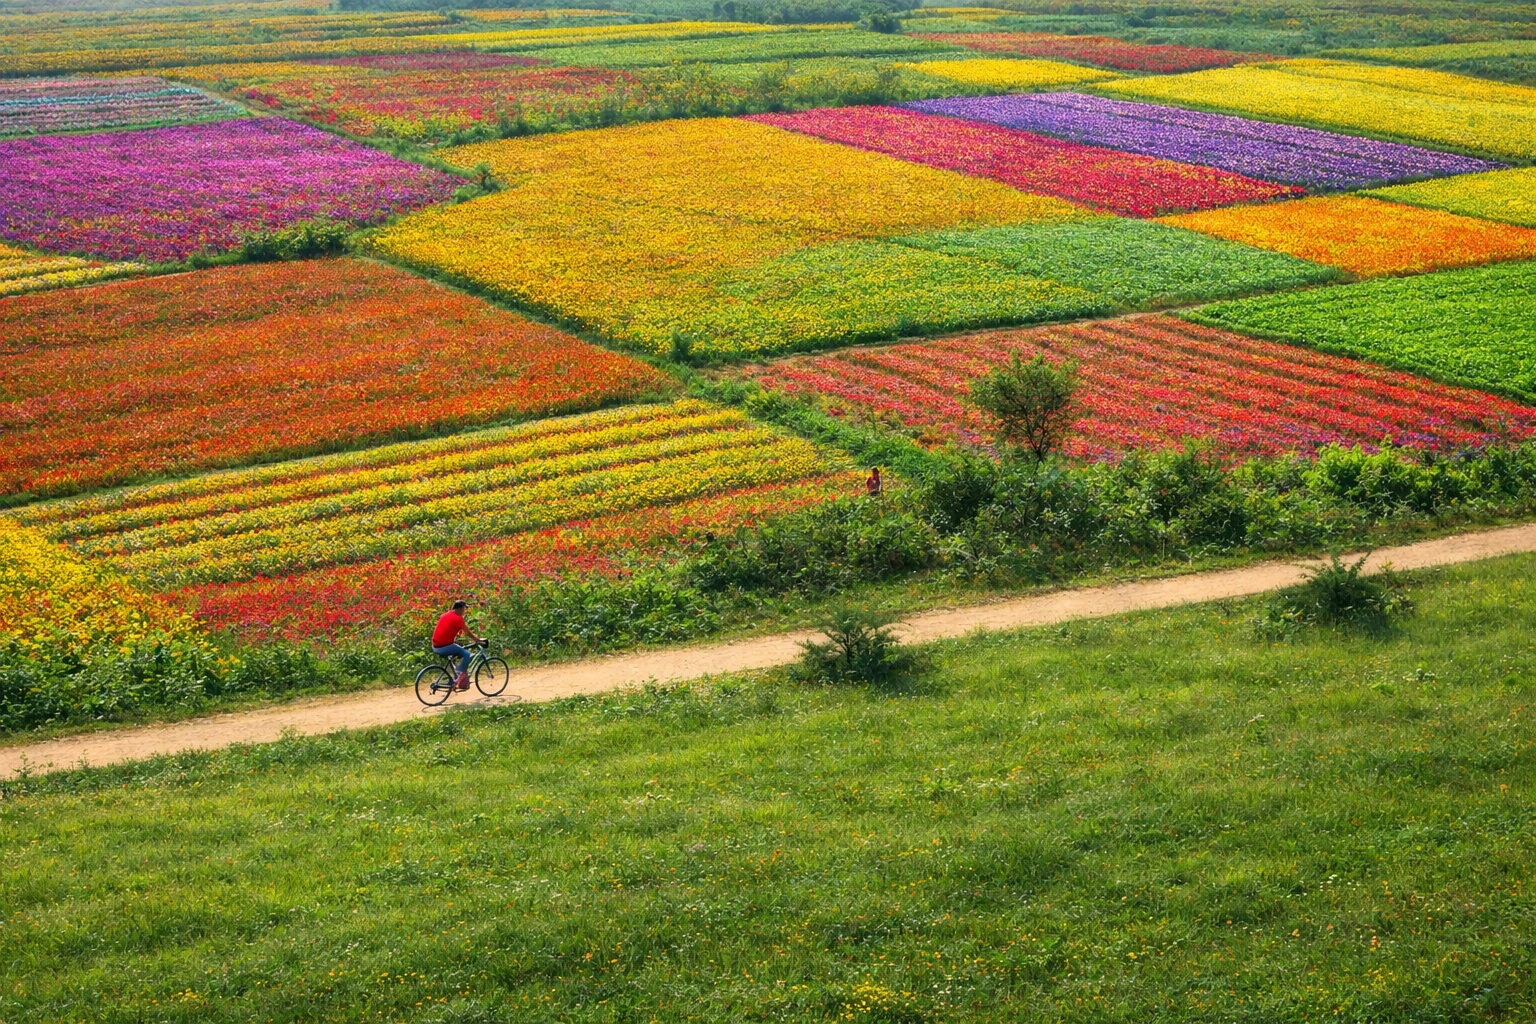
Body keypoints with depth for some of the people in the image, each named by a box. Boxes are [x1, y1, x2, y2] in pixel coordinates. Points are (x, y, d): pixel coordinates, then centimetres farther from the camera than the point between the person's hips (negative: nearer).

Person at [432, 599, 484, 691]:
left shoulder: (446, 615, 15)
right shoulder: (458, 618, -10)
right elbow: (468, 633, -5)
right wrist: (478, 640, 8)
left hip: (435, 646, 9)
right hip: (445, 647, -9)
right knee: (466, 654, -1)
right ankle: (461, 681, -5)